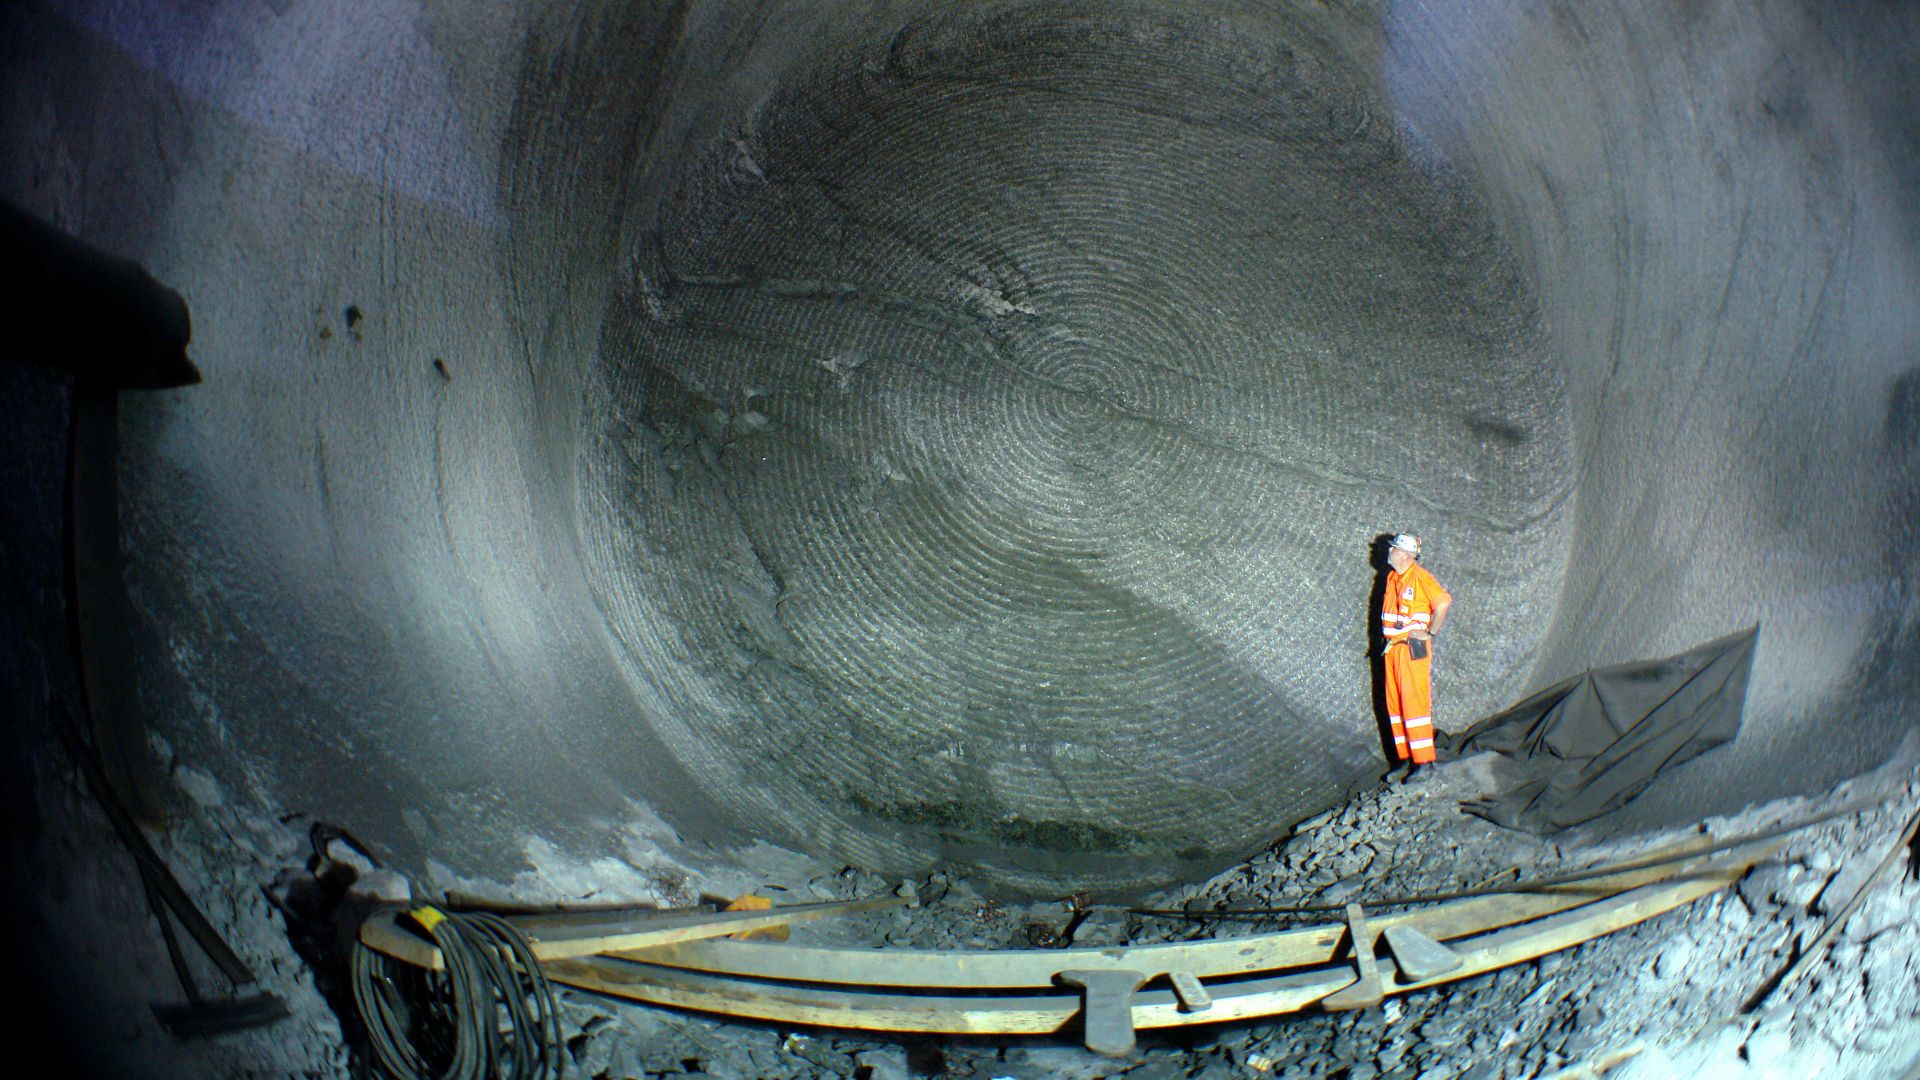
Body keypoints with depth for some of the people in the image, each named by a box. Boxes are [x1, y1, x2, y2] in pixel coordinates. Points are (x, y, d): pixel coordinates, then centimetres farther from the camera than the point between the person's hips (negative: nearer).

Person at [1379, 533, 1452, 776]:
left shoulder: (1420, 576, -12)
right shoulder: (1392, 577, 13)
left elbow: (1444, 602, -20)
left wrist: (1430, 632, -15)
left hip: (1413, 648, -9)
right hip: (1392, 647, 9)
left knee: (1414, 702, -8)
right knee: (1394, 703, 10)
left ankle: (1423, 761, -4)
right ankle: (1405, 757, 17)